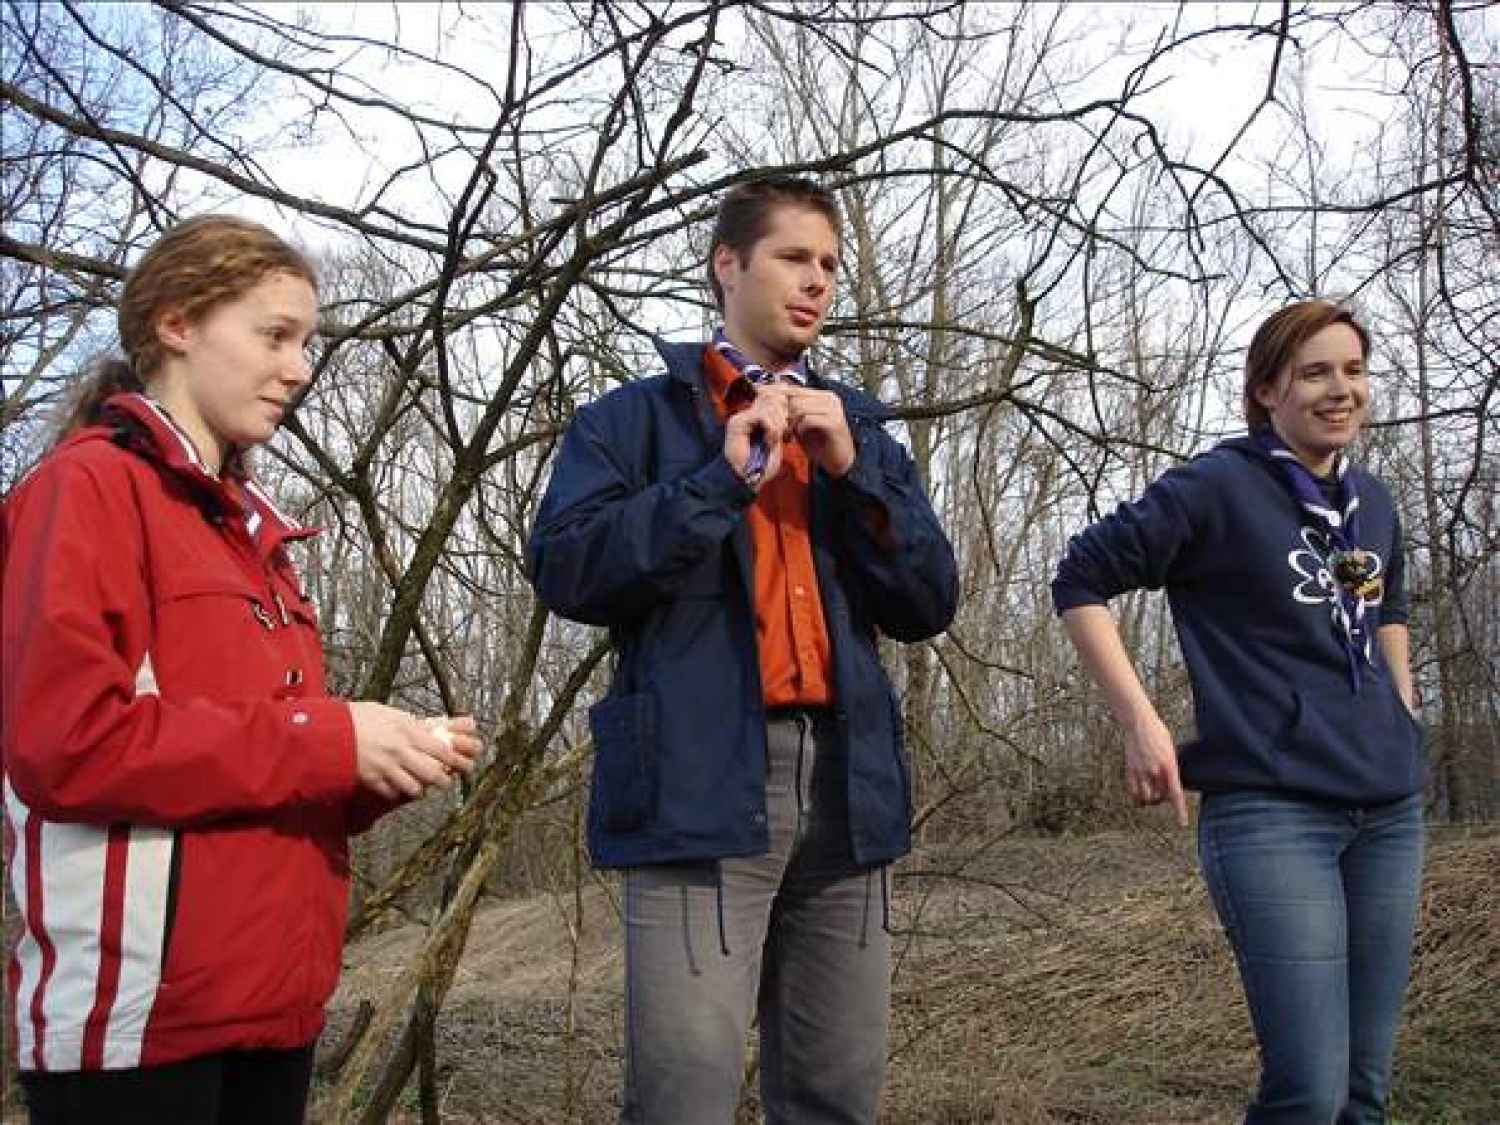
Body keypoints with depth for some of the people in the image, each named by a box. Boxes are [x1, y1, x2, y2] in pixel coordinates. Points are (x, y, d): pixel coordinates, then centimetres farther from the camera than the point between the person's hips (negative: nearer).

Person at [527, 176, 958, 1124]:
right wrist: (722, 478, -10)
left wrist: (851, 469, -1)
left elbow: (931, 603, 12)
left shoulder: (857, 426, 22)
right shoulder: (640, 416, 8)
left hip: (844, 781, 5)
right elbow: (564, 570, -6)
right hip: (703, 780, -4)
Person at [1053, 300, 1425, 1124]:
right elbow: (1081, 579, -6)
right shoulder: (1219, 486, -7)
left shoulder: (1372, 502, 13)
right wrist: (1140, 722, -14)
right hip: (1269, 810, -7)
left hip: (1390, 809, 7)